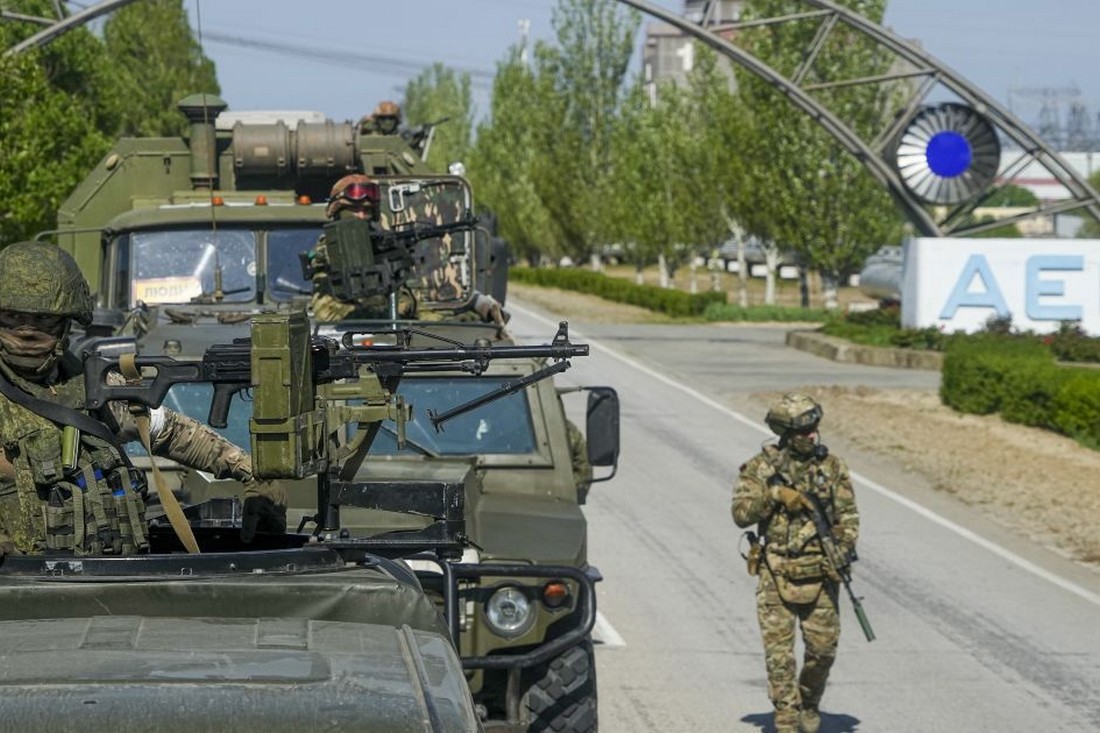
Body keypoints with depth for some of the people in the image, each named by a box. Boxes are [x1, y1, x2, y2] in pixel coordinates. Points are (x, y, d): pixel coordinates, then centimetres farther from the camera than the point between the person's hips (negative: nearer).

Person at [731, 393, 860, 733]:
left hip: (819, 573, 2)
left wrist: (842, 551, -11)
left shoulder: (832, 466, 2)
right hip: (776, 574, -1)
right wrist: (774, 494, -18)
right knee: (779, 651, -3)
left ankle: (809, 703, 29)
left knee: (823, 646, 4)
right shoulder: (761, 467, -1)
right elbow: (740, 513, -4)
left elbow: (848, 515, 4)